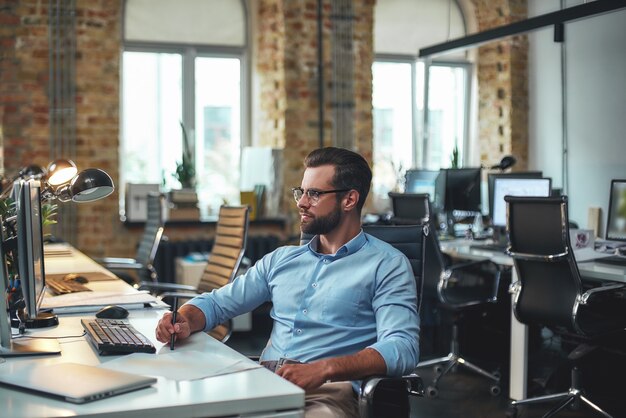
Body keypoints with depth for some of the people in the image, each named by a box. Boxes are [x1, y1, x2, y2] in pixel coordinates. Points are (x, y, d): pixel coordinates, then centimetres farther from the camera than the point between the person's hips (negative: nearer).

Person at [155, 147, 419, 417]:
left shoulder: (387, 265, 3)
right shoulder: (281, 259, 23)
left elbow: (402, 349, -11)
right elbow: (217, 303, 23)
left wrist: (324, 369, -26)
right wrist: (185, 321, -2)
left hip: (328, 391, -4)